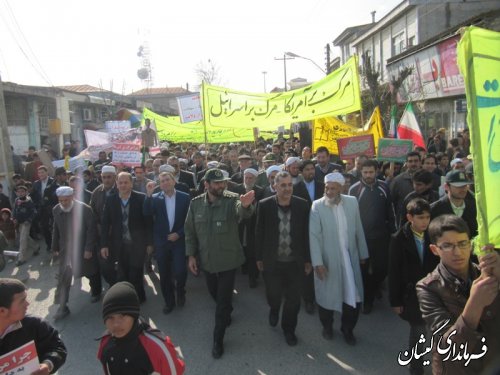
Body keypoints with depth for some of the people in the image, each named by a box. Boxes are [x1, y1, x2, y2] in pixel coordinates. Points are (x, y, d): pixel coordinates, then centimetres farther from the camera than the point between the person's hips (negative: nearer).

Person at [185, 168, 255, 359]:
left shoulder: (231, 199, -17)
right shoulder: (196, 203, -6)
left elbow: (242, 212, -40)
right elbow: (189, 230, 2)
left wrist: (245, 205, -64)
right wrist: (191, 255, -1)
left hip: (228, 259, -4)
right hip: (206, 259, 4)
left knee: (223, 300, 4)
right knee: (214, 293, 25)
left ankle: (218, 340, 22)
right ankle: (227, 313, 56)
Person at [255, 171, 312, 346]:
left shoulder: (302, 205, -8)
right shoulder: (265, 205, -10)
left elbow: (306, 233, 0)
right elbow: (259, 233, -1)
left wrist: (308, 260, 3)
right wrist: (259, 258, 3)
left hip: (295, 262, 1)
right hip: (272, 262, -1)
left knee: (293, 299, 11)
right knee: (273, 295, 12)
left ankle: (289, 329, 38)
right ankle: (274, 310, 50)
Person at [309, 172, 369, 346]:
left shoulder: (352, 202, -1)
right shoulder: (317, 206, -11)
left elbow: (358, 230, 6)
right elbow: (314, 235, -13)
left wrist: (363, 253, 10)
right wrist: (317, 262, -18)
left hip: (350, 257, 3)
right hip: (327, 258, -2)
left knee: (354, 296, 7)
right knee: (327, 295, 13)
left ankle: (347, 329, 32)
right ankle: (327, 327, 39)